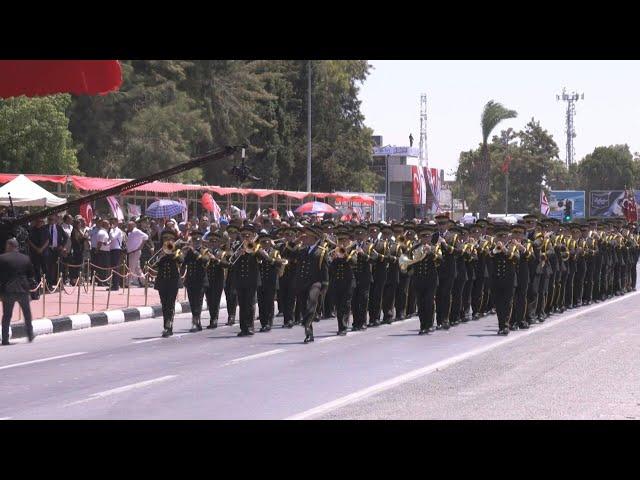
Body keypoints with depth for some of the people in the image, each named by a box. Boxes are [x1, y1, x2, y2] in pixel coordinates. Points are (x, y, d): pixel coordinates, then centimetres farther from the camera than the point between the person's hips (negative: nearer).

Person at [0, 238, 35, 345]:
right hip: (23, 290, 2)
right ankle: (30, 335, 24)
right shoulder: (25, 258, 3)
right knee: (27, 314, 18)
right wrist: (29, 286, 17)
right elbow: (31, 275, 8)